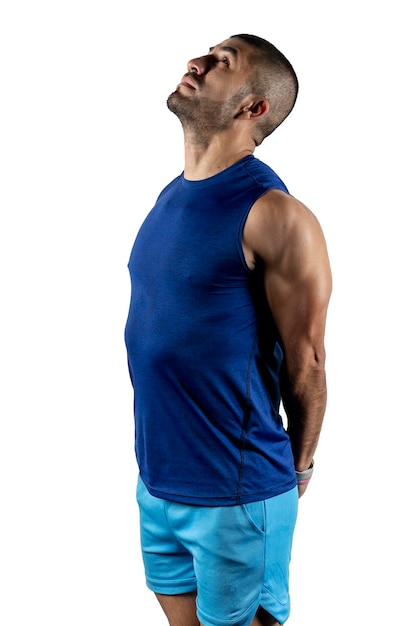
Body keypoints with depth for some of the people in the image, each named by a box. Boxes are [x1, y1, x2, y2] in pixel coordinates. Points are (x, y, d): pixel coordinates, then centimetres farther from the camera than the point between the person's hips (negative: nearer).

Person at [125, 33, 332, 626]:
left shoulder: (274, 215, -18)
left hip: (236, 495, -6)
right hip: (156, 477, 7)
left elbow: (306, 363, -12)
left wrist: (298, 472, -1)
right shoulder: (171, 195, 5)